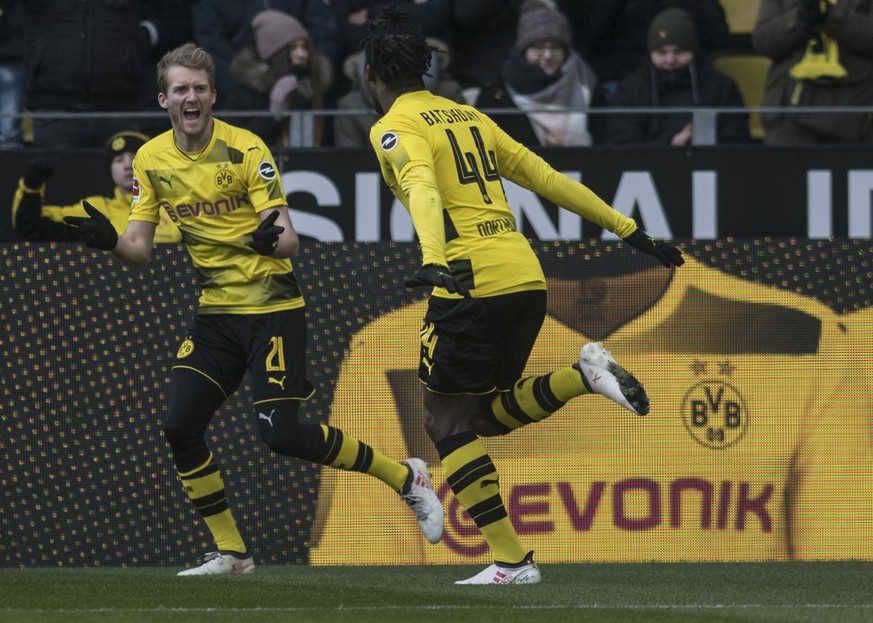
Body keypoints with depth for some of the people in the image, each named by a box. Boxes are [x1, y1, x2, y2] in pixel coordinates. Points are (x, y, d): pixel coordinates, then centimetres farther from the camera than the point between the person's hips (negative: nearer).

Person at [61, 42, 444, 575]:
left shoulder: (246, 149, -14)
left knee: (282, 433, -13)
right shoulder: (151, 161, 1)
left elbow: (290, 241, -18)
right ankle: (231, 553, 7)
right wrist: (110, 240, -21)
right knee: (180, 428, -7)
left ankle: (406, 478, 6)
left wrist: (273, 240, -42)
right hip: (216, 312, 5)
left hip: (273, 308, -5)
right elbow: (140, 249, 2)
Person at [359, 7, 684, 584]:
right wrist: (631, 231, 24)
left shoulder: (395, 129, 0)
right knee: (485, 414, 20)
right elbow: (550, 179, 22)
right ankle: (586, 375, -3)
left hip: (472, 282, -7)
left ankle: (512, 560, -4)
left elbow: (423, 191, -21)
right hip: (528, 277, 7)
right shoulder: (470, 117, 21)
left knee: (447, 423, 4)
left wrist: (433, 260, -38)